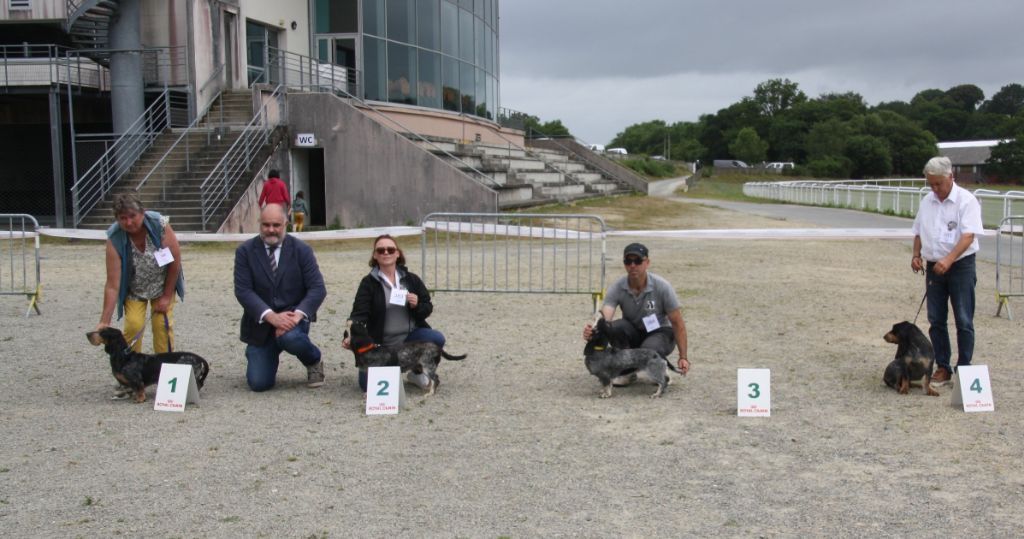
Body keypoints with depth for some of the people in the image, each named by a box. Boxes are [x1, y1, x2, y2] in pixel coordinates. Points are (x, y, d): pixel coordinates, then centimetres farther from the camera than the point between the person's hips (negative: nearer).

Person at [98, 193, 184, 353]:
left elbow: (175, 261, -17)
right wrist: (104, 321, -30)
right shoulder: (115, 239, -28)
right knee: (133, 325, -13)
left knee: (163, 324, -8)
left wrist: (167, 296, -12)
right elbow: (112, 285, -27)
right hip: (134, 290, 0)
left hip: (162, 285, 0)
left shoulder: (159, 225, -29)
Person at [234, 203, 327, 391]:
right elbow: (243, 291, -11)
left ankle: (314, 362, -1)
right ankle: (270, 357, 30)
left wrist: (298, 314, -24)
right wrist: (271, 316, -24)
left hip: (292, 316, -1)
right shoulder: (245, 251, -2)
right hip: (261, 322, 1)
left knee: (290, 337, -37)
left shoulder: (301, 249, -2)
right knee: (259, 383, -8)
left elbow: (317, 288, -8)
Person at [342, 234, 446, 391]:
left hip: (410, 337, 2)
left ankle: (418, 372, 2)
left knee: (437, 339, -26)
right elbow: (359, 313, -12)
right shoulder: (368, 283, -4)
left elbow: (428, 308, 9)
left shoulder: (411, 279, 5)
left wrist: (417, 305, -15)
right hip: (380, 343, -2)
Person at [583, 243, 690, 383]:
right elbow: (604, 317, -32)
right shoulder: (617, 288, -18)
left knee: (648, 351, -36)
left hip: (660, 333, -2)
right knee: (614, 327, -30)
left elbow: (677, 323, -15)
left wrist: (683, 357, -18)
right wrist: (592, 331, -57)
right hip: (633, 333, 2)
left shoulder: (662, 287, -21)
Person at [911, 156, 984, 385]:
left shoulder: (966, 200, -10)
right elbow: (918, 232, 19)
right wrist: (916, 255, 2)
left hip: (961, 265, -6)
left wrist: (949, 260, -31)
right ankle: (942, 368, 15)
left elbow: (968, 236, -19)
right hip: (934, 267, 6)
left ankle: (964, 369, 5)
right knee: (936, 320, 7)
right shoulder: (927, 202, 9)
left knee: (964, 321, -2)